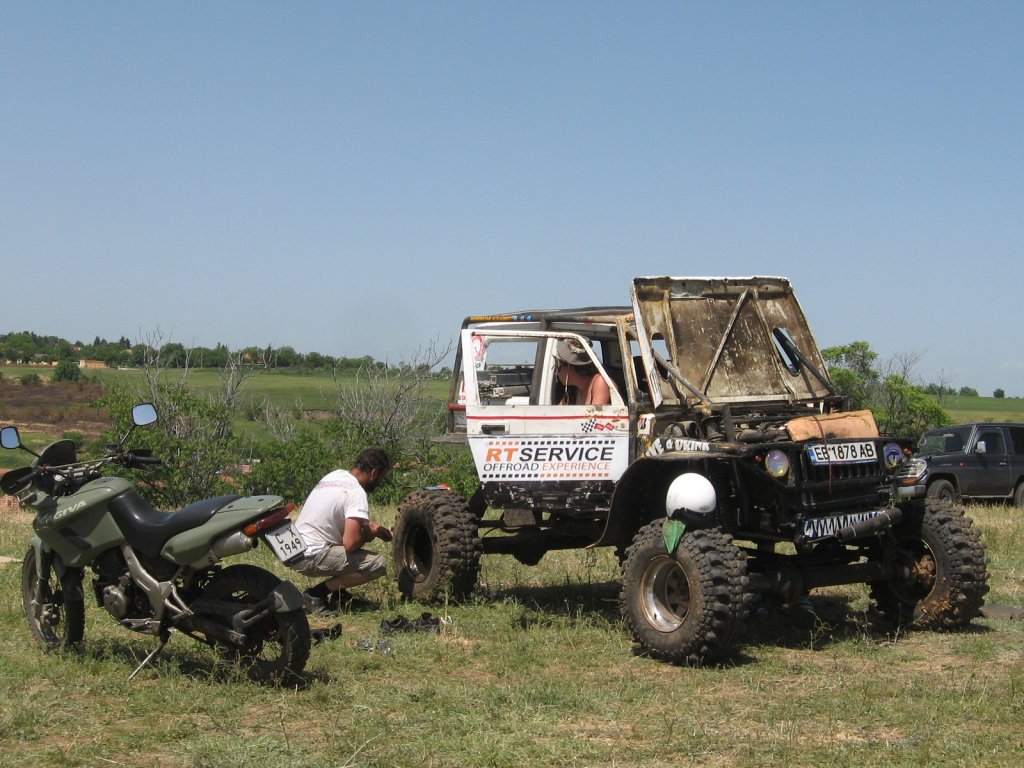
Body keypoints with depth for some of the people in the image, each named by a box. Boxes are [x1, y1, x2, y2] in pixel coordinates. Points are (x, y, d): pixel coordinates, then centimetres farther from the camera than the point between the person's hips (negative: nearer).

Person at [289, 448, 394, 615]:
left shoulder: (336, 475, 10)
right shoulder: (357, 493, -17)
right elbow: (351, 543, -25)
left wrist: (371, 525, 18)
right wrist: (368, 536, -4)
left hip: (295, 549, 9)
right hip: (310, 557, -9)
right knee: (377, 564, -14)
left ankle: (338, 594, 18)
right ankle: (316, 595, -8)